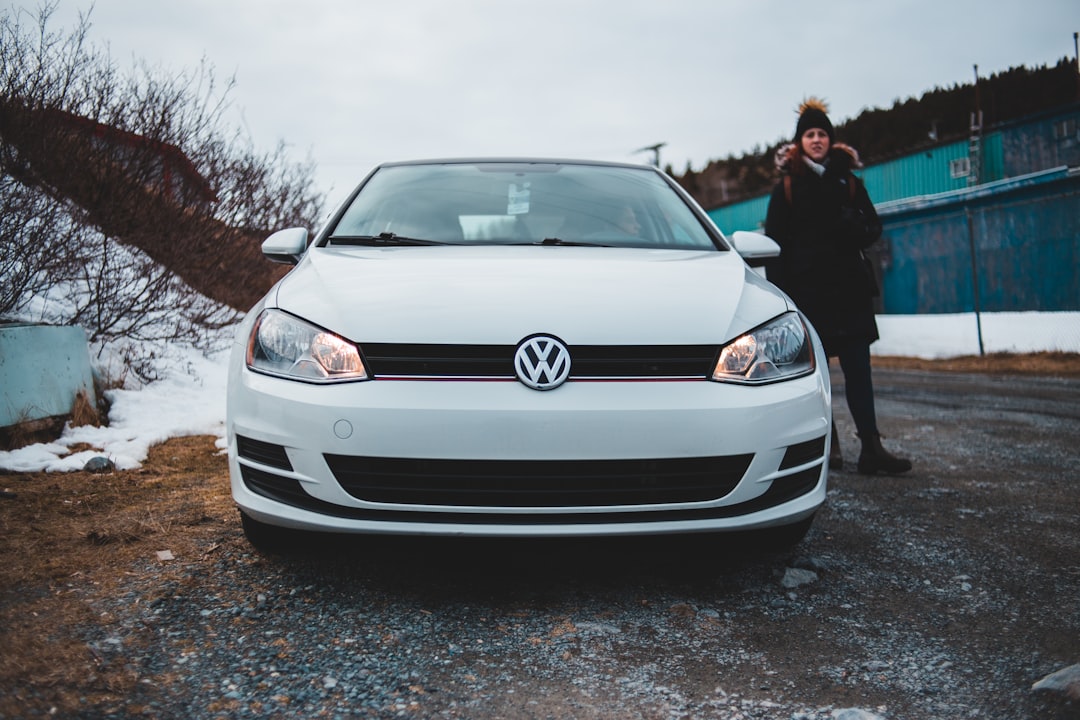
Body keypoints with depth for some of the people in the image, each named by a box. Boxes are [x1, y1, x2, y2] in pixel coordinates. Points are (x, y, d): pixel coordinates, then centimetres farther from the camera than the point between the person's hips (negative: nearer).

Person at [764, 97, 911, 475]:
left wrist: (856, 229, -12)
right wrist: (780, 294, -9)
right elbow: (775, 245, 1)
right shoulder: (787, 187, 6)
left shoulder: (849, 182, 13)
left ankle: (871, 448, -6)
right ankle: (827, 445, 11)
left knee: (858, 368, -4)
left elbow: (874, 227, 12)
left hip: (848, 288, 2)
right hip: (808, 289, -2)